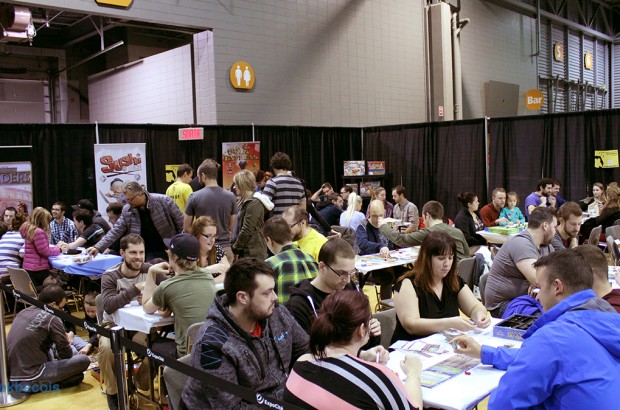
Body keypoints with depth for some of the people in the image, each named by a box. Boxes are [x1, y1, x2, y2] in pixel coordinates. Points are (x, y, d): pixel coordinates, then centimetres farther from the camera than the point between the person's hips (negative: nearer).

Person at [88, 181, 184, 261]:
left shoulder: (164, 201, -12)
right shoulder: (127, 210, -1)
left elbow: (181, 224, -7)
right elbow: (116, 231, 4)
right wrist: (98, 247, -6)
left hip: (170, 250, -3)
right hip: (149, 254, 3)